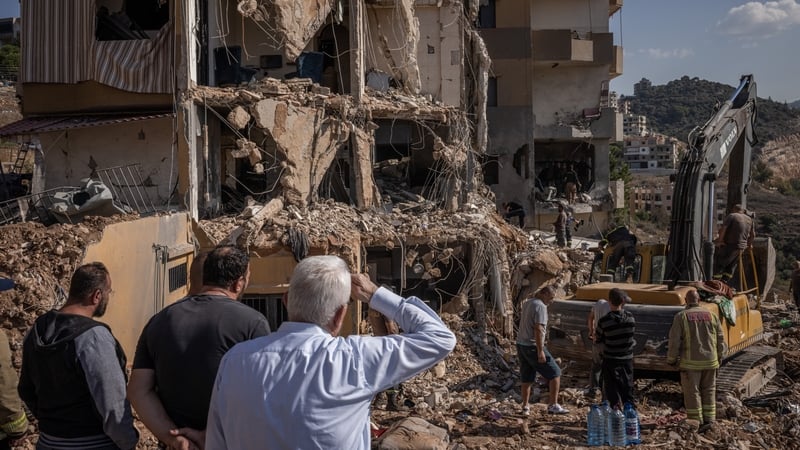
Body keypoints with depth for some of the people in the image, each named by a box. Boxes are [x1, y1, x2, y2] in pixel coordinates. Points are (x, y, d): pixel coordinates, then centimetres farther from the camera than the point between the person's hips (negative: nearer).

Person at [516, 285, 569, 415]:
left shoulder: (527, 303, 12)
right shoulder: (540, 307, -15)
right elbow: (538, 329, -22)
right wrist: (540, 351, -22)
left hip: (521, 345, 9)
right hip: (533, 346, -9)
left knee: (527, 378, 15)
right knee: (555, 373, 0)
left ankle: (525, 407, 16)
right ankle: (553, 405, -1)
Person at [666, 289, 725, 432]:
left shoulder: (681, 317, -7)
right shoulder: (712, 316, 3)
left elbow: (674, 341, -10)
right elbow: (720, 340, 6)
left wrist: (671, 359, 3)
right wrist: (719, 357, 20)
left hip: (690, 362, -3)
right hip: (710, 361, 3)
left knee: (692, 393, 5)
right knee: (708, 391, 15)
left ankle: (696, 422, 6)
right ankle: (708, 420, 15)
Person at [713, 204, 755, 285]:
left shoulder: (731, 216, -5)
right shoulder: (749, 219, 15)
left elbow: (723, 228, -16)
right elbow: (753, 235, 22)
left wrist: (719, 240, -8)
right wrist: (749, 244, 36)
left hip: (729, 245, -6)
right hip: (741, 247, 6)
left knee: (720, 264, 0)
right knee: (731, 266, 14)